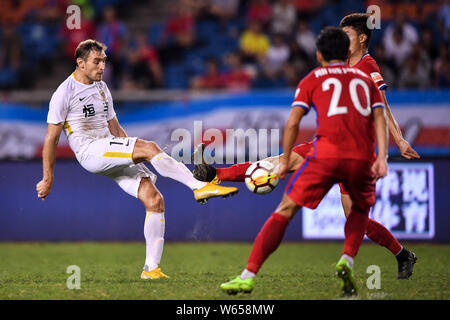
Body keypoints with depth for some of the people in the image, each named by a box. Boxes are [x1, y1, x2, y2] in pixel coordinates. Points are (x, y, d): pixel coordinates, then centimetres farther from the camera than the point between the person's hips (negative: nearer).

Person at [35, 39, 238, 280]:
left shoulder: (102, 88, 20)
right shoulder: (64, 93, -2)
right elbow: (51, 138, -1)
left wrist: (133, 151, 19)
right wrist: (48, 179, -2)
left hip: (114, 154, 7)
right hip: (89, 152, -7)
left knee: (154, 199, -11)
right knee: (150, 148, -28)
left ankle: (151, 268, -10)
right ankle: (199, 186, -26)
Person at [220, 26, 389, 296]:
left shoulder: (313, 79, 18)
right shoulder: (365, 79, 24)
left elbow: (293, 122, 6)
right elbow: (380, 118, 9)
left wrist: (285, 160, 13)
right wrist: (382, 157, 1)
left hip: (326, 154, -2)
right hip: (363, 158, 2)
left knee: (286, 210, 3)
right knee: (361, 209, 29)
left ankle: (248, 276, -5)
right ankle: (347, 261, 3)